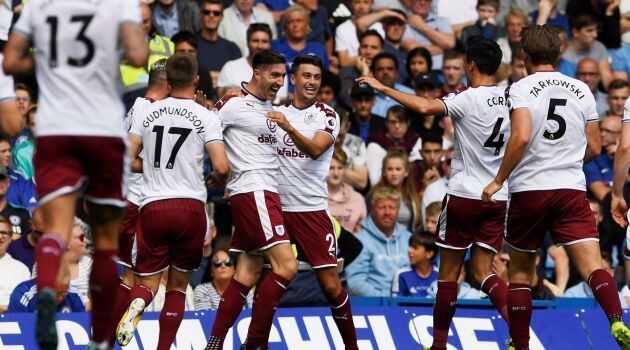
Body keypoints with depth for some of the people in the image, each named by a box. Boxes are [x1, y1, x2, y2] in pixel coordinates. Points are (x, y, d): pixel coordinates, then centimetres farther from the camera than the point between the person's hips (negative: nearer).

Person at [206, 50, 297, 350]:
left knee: (247, 274, 6)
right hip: (252, 191, -9)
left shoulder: (271, 107, 20)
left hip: (266, 193, 9)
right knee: (286, 266, -17)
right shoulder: (235, 103, -6)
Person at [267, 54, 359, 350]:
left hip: (312, 209, -3)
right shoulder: (277, 112, 12)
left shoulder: (327, 116, 0)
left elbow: (315, 150, -18)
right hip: (277, 206, 3)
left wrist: (288, 128, -34)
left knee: (331, 286, -5)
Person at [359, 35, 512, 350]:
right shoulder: (508, 98, 4)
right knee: (482, 272, 6)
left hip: (464, 194, -5)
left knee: (448, 273, 6)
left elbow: (425, 107, -28)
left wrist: (383, 88, -19)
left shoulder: (468, 100, -13)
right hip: (498, 197, 5)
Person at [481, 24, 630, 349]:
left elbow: (521, 137, -21)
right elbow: (594, 148, 12)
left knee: (520, 273, 14)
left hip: (528, 190, -2)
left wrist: (498, 180, -12)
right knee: (592, 265, -9)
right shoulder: (581, 90, 8)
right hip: (572, 189, 2)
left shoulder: (521, 89, -5)